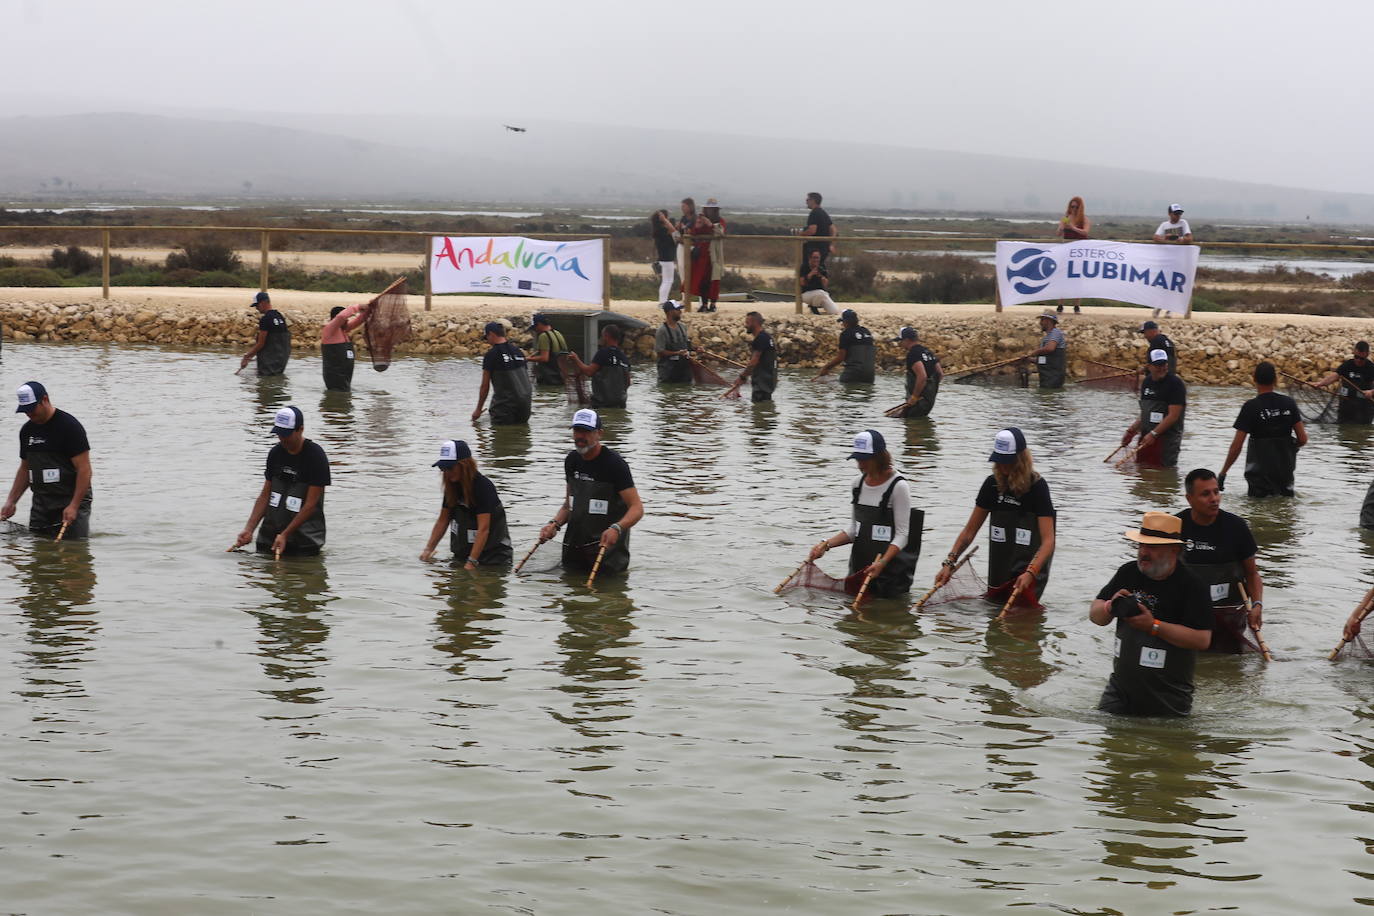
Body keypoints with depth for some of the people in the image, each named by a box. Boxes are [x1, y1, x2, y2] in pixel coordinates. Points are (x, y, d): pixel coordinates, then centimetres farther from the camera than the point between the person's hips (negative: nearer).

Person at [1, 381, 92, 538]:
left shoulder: (70, 426, -11)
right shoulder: (27, 430, 12)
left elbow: (84, 469, -14)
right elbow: (25, 469, 21)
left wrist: (74, 506, -21)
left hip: (70, 501, -7)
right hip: (40, 504, 7)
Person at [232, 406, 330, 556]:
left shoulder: (315, 456, -11)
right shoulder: (276, 453, 8)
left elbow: (311, 504, -13)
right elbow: (265, 495, 12)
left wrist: (285, 535, -15)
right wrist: (248, 529, 2)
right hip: (270, 531, 5)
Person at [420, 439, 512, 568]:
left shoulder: (483, 486, -21)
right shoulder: (452, 486, 1)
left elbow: (483, 528, -27)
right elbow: (442, 520, 8)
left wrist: (471, 562, -32)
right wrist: (428, 550, -3)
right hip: (462, 554, 7)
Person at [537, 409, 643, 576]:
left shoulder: (614, 463, -13)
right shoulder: (571, 460, 8)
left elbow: (637, 508, -17)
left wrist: (616, 529, -35)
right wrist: (555, 524, 0)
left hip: (606, 545, -6)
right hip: (574, 546, 6)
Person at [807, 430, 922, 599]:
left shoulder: (898, 487, -13)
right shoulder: (857, 485, 7)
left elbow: (901, 535, -14)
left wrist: (882, 563, -27)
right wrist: (826, 544, -1)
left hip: (889, 564, -6)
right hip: (859, 565, 6)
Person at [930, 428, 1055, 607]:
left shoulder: (1037, 486, -12)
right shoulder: (993, 484, 2)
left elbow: (1048, 541, -18)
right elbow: (969, 531, 8)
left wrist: (1030, 573, -33)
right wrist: (949, 563, -3)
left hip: (1028, 565, -5)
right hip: (999, 568, 5)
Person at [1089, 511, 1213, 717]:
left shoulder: (1191, 587, -14)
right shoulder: (1128, 573, 3)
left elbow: (1203, 640, -22)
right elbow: (1095, 616, 9)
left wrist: (1154, 626, -25)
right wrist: (1110, 607, -15)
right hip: (1121, 686, 4)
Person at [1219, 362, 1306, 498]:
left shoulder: (1250, 407, -12)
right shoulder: (1289, 403, -1)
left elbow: (1236, 446, -14)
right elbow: (1303, 439, -1)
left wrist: (1222, 473, -6)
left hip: (1260, 473, -4)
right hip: (1285, 470, 4)